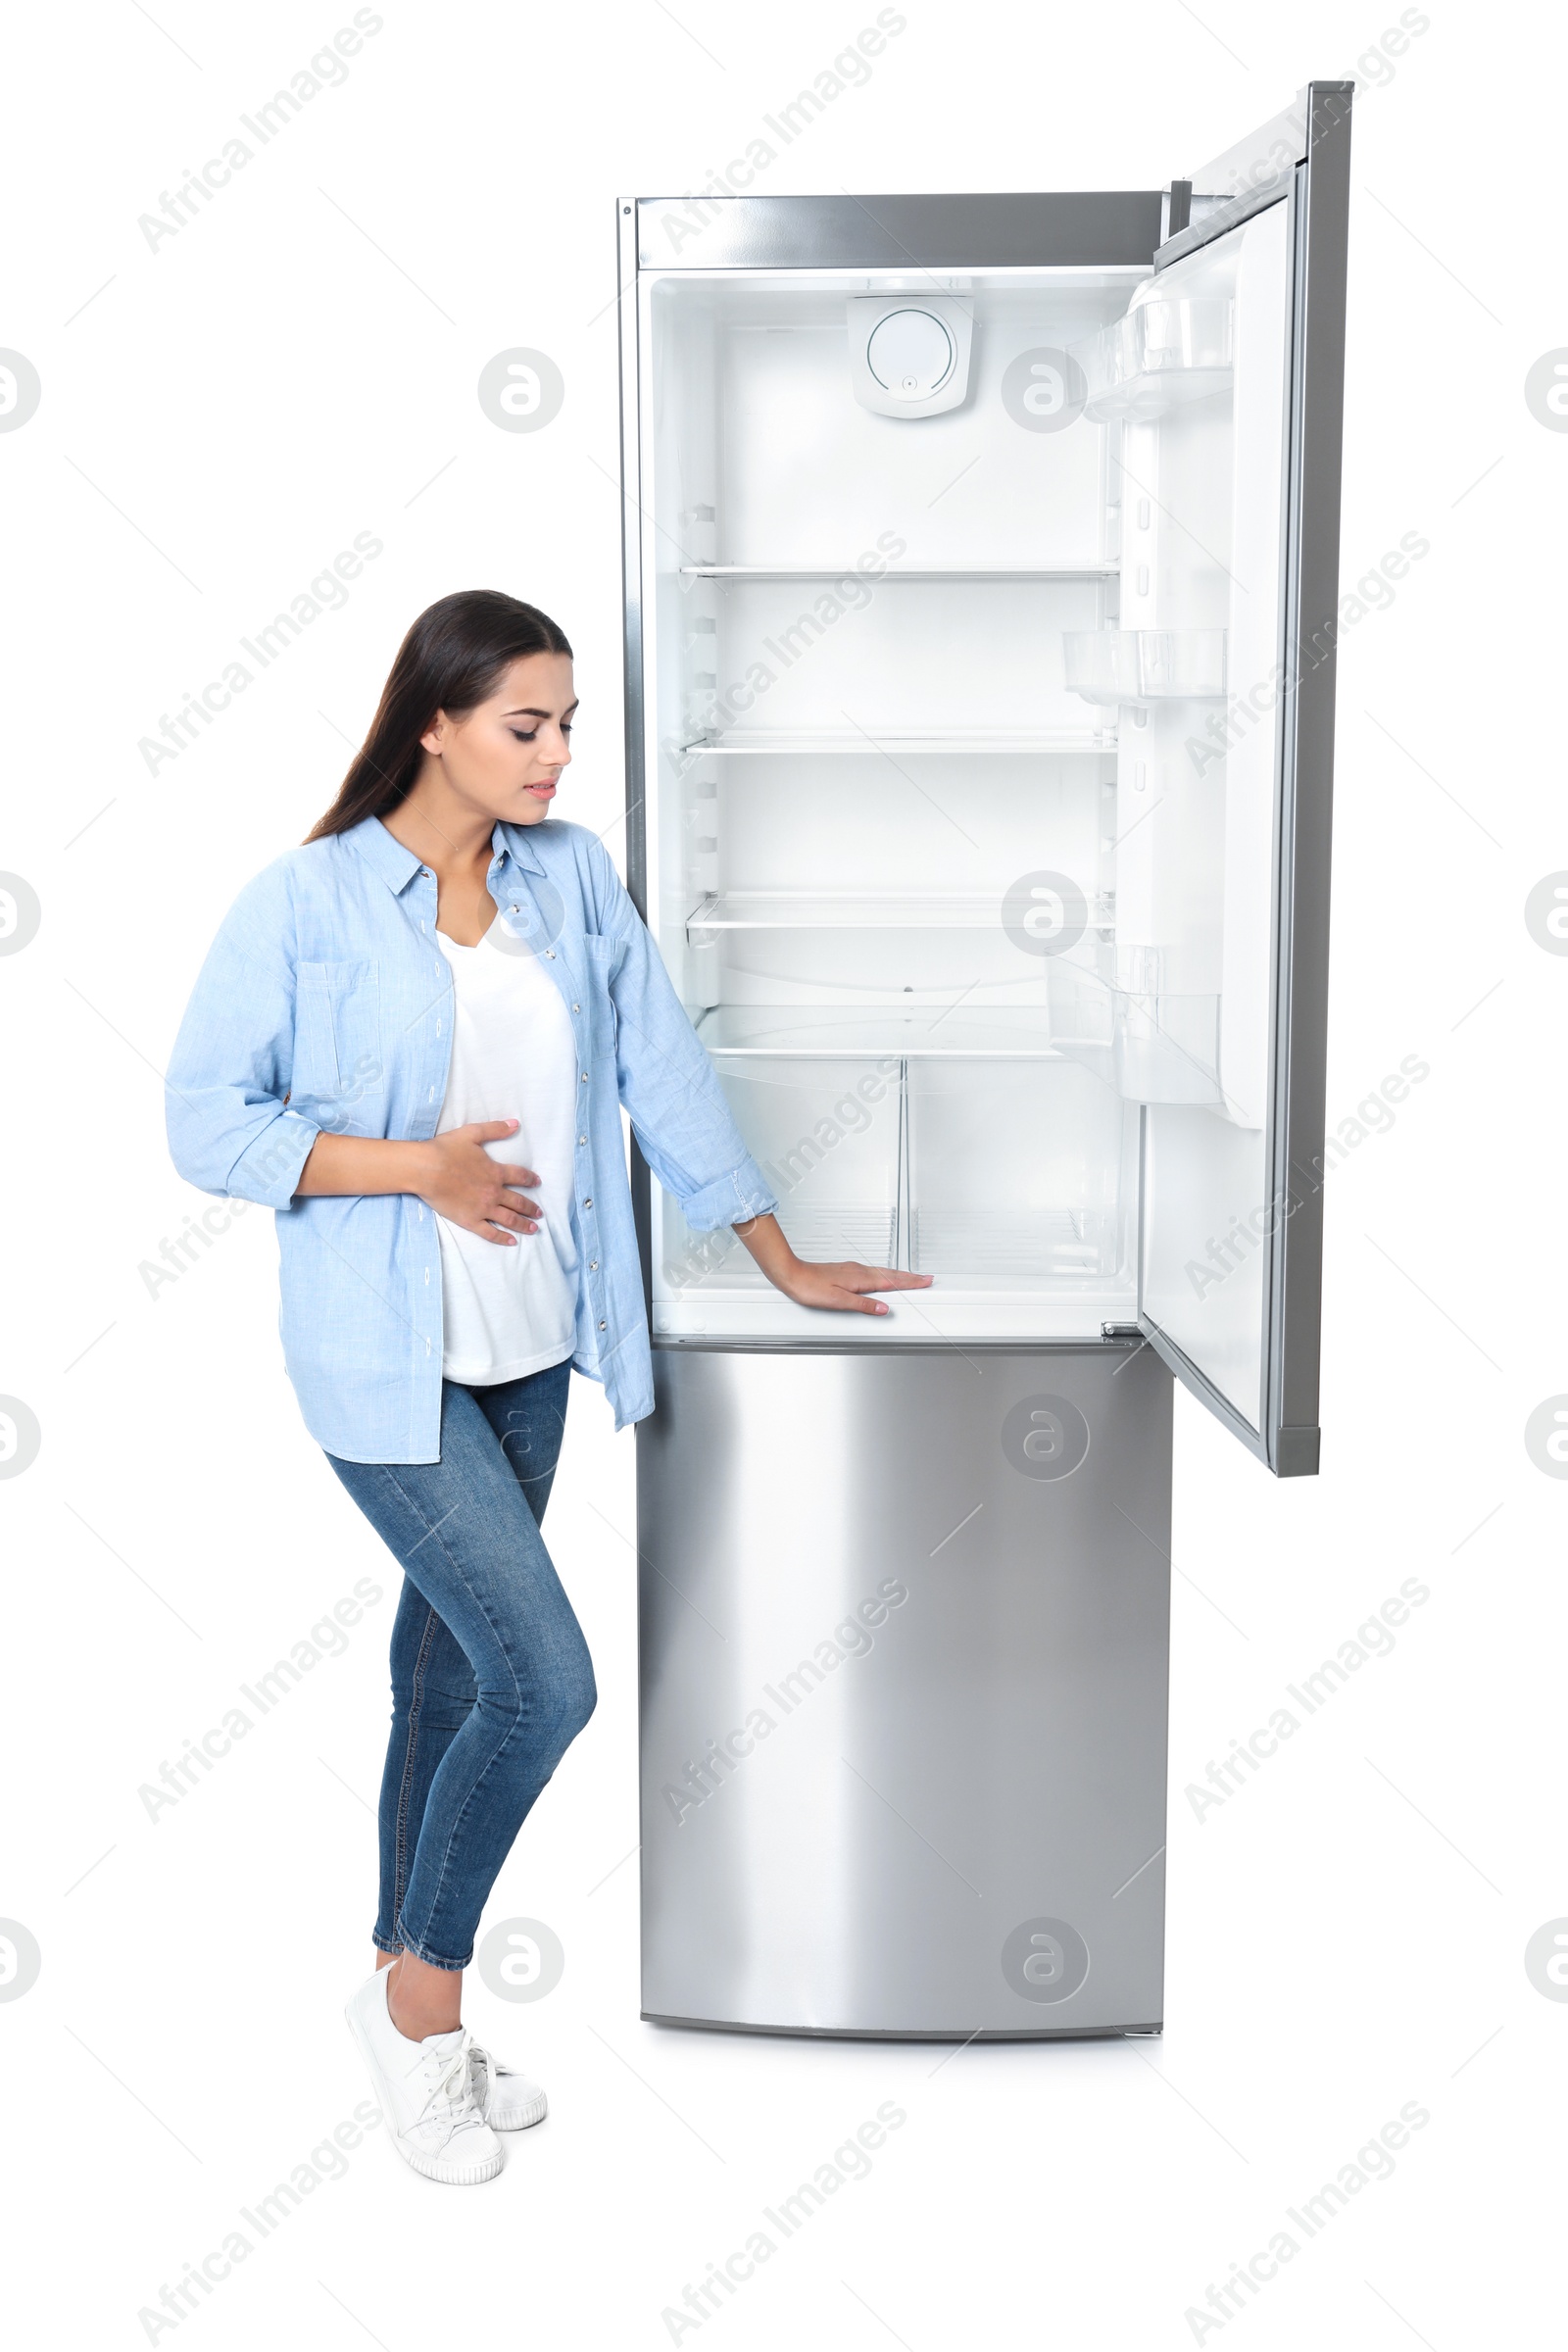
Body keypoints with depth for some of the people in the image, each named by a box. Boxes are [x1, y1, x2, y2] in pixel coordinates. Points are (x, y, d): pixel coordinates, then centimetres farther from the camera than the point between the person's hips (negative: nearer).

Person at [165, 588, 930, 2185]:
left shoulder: (572, 876, 4)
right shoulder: (304, 902, -11)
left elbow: (662, 1069, 9)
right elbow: (208, 1123, -8)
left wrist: (782, 1262, 10)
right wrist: (414, 1167, -18)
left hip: (531, 1353, 6)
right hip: (387, 1365, -6)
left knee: (451, 1677, 15)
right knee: (544, 1679, -11)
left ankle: (411, 2002, 31)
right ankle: (420, 1990, 12)